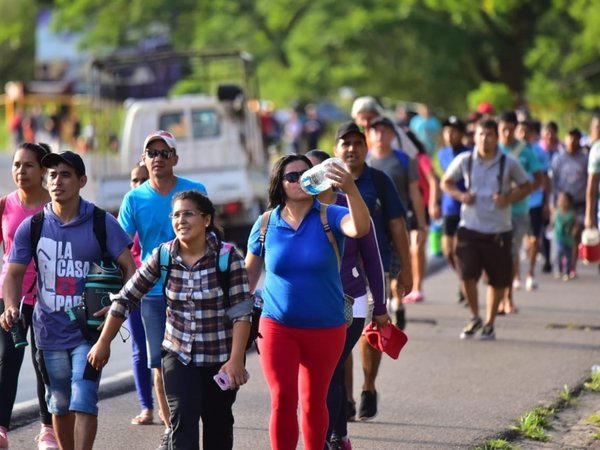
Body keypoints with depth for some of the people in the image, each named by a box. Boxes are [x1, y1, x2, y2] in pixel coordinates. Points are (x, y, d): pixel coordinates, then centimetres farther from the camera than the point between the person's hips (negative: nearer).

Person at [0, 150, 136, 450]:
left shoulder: (101, 223, -5)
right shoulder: (31, 227, 1)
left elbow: (129, 268, -5)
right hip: (49, 332, 3)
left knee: (83, 403, -11)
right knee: (59, 405, 14)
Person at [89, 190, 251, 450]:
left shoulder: (227, 257, -14)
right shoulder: (162, 256, -6)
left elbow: (241, 313, -15)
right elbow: (126, 298, 0)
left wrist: (236, 360, -22)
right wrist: (103, 343, 0)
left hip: (220, 358, -1)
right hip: (179, 355, 1)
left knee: (218, 424, 12)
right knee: (183, 419, -14)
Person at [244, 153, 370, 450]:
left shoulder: (328, 217, -9)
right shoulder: (266, 224, -2)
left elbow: (360, 228, -30)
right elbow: (250, 273, 9)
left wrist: (351, 190, -47)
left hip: (325, 328, 0)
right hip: (278, 326, 0)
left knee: (314, 402, 14)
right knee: (283, 401, -8)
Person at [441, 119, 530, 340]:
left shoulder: (509, 163, -3)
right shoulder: (464, 160, -1)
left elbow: (526, 186, 8)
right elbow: (446, 182, 12)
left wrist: (509, 198, -11)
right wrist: (460, 195, -8)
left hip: (499, 230, 0)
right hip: (469, 228, 0)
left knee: (498, 280, 6)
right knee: (467, 275, -12)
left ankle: (489, 324, 25)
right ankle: (475, 318, 12)